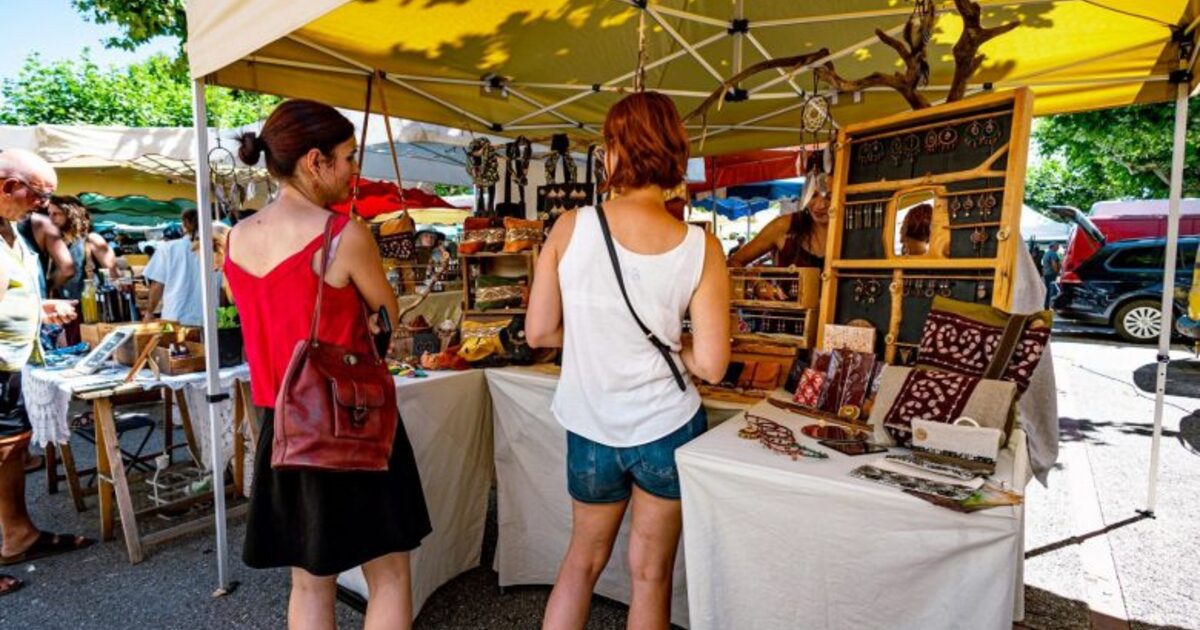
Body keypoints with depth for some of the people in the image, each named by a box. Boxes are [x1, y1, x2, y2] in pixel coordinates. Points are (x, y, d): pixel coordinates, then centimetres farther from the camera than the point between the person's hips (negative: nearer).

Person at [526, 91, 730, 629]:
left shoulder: (571, 227, -12)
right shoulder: (701, 248, -13)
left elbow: (539, 333, -7)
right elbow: (711, 365, -13)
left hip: (591, 429, 1)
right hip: (667, 428, -1)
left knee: (583, 559, 25)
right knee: (650, 573, 19)